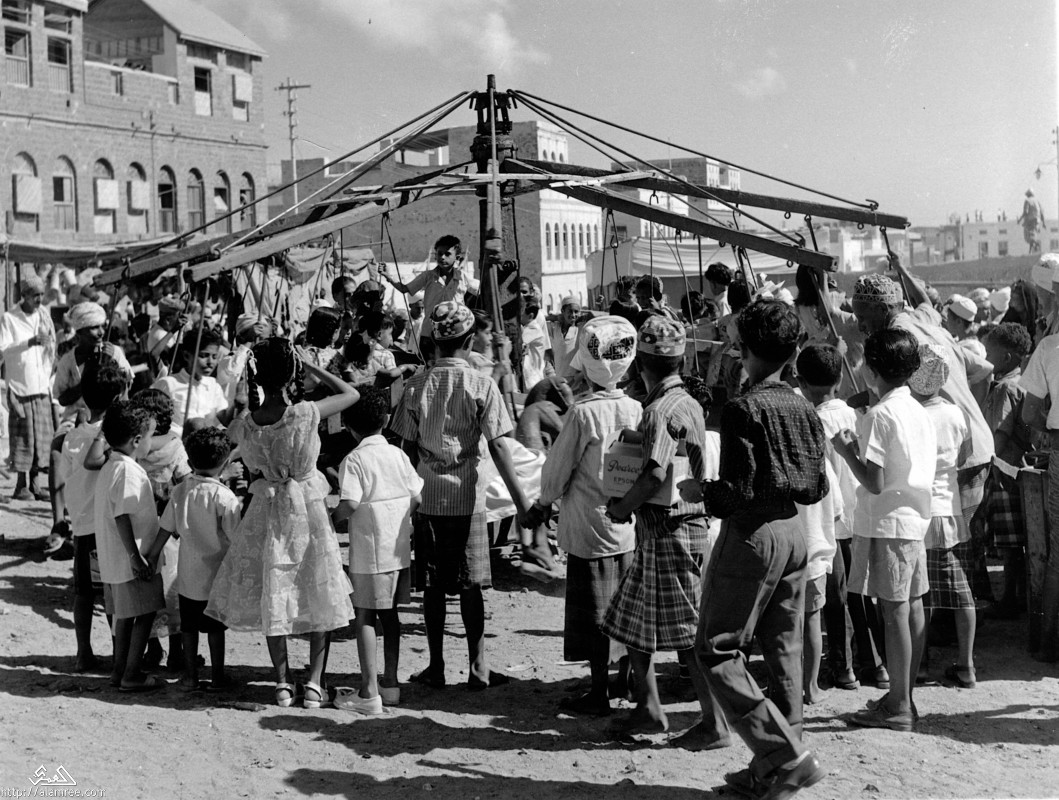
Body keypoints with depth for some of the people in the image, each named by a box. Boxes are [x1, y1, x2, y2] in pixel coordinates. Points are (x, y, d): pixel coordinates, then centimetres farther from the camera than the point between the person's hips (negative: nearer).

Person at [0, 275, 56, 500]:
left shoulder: (44, 316, 12)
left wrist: (49, 379, 11)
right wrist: (31, 342, -23)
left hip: (42, 388, 5)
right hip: (20, 386, -5)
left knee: (42, 435, 2)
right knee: (23, 437, -5)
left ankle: (34, 483, 10)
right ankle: (21, 485, 1)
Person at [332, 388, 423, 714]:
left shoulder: (355, 459, -11)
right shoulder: (398, 454, 5)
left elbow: (350, 504, -22)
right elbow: (417, 498, 5)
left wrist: (331, 516, -2)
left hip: (369, 549, -6)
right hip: (399, 547, 6)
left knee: (364, 617, 0)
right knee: (389, 614, 16)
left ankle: (369, 692, -1)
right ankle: (390, 683, 23)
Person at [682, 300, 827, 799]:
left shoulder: (742, 409, -15)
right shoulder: (803, 409, 5)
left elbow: (739, 491, -19)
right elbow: (816, 489, 8)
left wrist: (699, 493, -2)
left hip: (750, 537, -7)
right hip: (792, 534, 8)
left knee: (717, 650, 1)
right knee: (783, 651, 11)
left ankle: (785, 755, -4)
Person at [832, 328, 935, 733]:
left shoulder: (879, 415, -15)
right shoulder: (919, 412, 11)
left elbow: (875, 482, -19)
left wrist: (847, 451, -4)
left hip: (886, 523, -9)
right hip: (916, 518, 9)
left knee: (894, 612, -5)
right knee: (912, 609, 11)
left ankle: (898, 707, -1)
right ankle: (904, 696, 19)